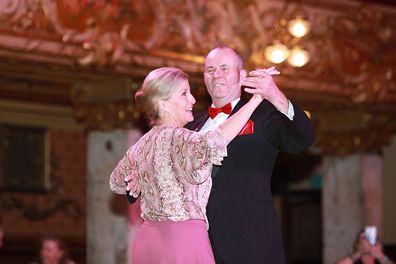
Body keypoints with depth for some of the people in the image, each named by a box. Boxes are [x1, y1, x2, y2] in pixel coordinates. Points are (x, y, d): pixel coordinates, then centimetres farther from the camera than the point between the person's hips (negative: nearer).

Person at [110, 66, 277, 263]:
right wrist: (255, 100, -29)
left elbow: (117, 183, 30)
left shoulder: (140, 146, 14)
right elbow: (213, 143, -33)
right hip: (182, 239, -9)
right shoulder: (175, 137, -12)